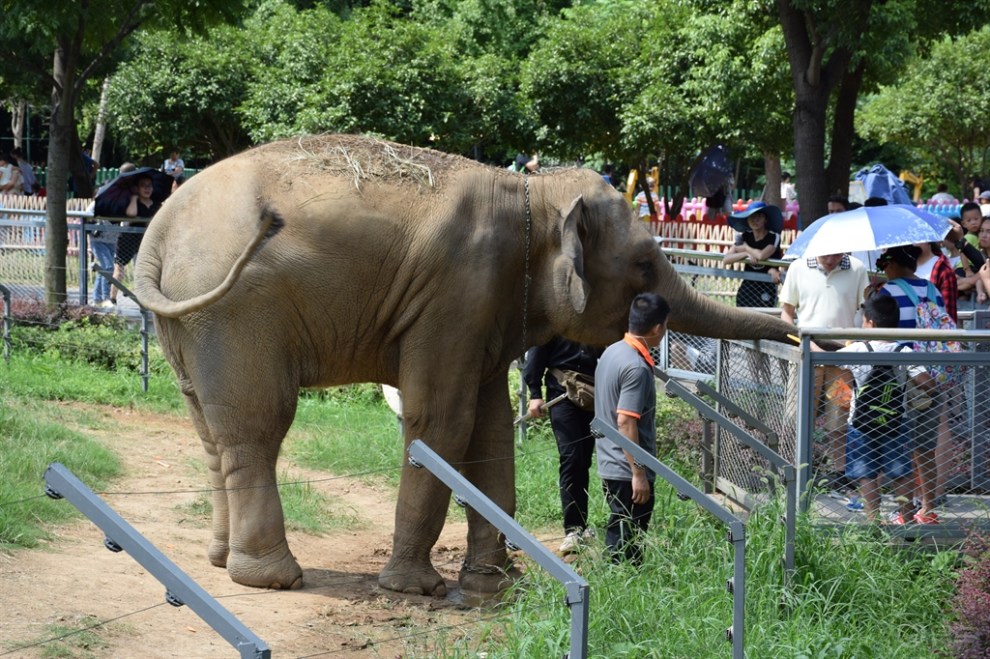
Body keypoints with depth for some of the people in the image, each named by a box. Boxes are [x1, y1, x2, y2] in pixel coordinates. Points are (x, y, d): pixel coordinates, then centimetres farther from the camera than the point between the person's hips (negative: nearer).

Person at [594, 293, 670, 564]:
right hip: (628, 470, -9)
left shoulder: (611, 352, 8)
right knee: (627, 549, -2)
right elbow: (626, 422, -24)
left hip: (610, 465, 9)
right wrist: (639, 473, -21)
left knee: (617, 539, 16)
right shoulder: (636, 367, -21)